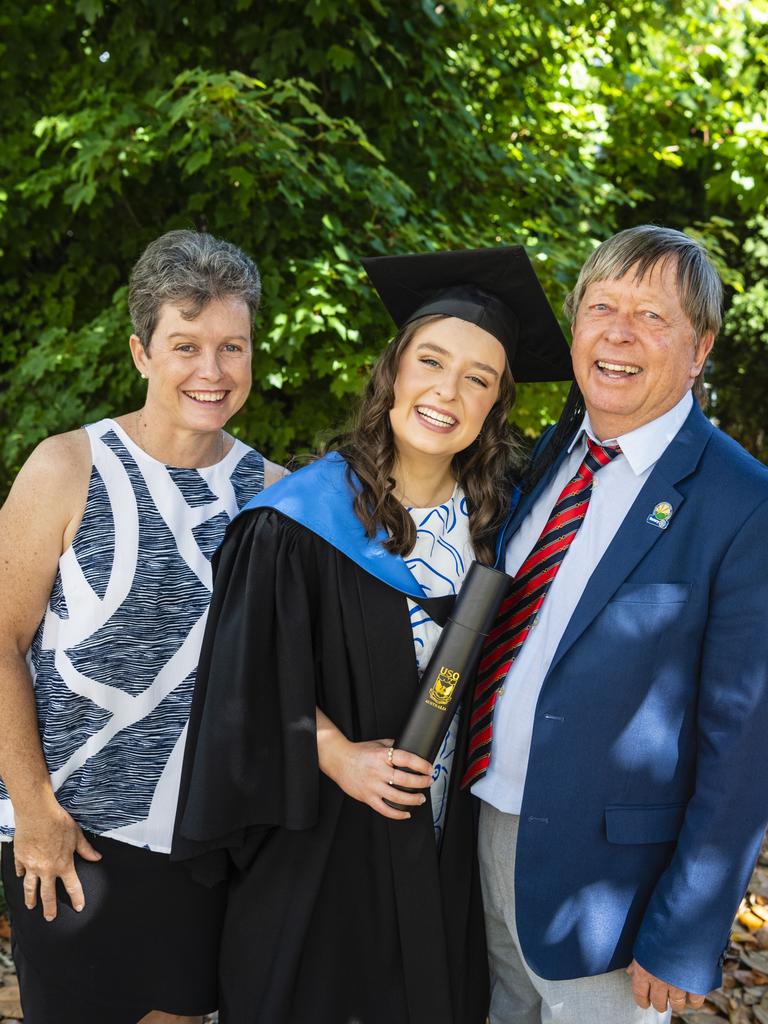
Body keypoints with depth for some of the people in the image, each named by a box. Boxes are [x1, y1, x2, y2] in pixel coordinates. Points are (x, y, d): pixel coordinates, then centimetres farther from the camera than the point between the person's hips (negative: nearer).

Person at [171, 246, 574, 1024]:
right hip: (323, 837, -3)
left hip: (445, 841, 4)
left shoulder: (494, 518, -3)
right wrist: (337, 755, -21)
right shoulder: (302, 520, -16)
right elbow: (255, 673, -12)